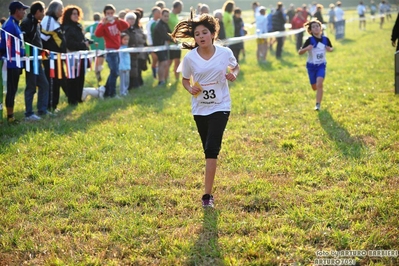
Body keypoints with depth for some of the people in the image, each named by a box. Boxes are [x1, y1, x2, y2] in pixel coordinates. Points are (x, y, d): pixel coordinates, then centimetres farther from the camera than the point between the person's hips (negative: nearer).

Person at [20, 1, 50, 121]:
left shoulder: (37, 24, 14)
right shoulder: (26, 23, -15)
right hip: (30, 60, -10)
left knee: (44, 84, 13)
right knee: (31, 87, -4)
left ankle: (42, 110, 22)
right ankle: (28, 114, 4)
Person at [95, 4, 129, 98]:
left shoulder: (117, 22, 9)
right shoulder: (103, 24, -5)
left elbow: (126, 26, -9)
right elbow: (97, 34, -22)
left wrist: (118, 20, -24)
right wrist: (103, 23, -33)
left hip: (118, 50, 7)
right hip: (110, 51, -7)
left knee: (114, 72, 13)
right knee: (115, 72, -14)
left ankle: (106, 91, 24)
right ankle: (112, 93, -4)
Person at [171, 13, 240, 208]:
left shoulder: (225, 53, -9)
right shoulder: (190, 58, -9)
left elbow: (236, 67, 12)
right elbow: (185, 80, 6)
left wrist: (233, 74, -11)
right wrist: (190, 89, -16)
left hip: (220, 107, -2)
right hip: (200, 109, 2)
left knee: (212, 148, -15)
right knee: (208, 150, 13)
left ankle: (207, 195, -14)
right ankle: (209, 188, 35)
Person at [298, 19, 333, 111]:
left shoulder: (325, 39, -6)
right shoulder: (310, 40, -14)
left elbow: (331, 48, 14)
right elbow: (299, 52, -15)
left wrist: (329, 49, -11)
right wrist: (306, 49, -35)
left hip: (321, 65, 0)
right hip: (311, 66, 0)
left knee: (319, 84, -21)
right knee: (314, 87, 11)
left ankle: (318, 104, -12)